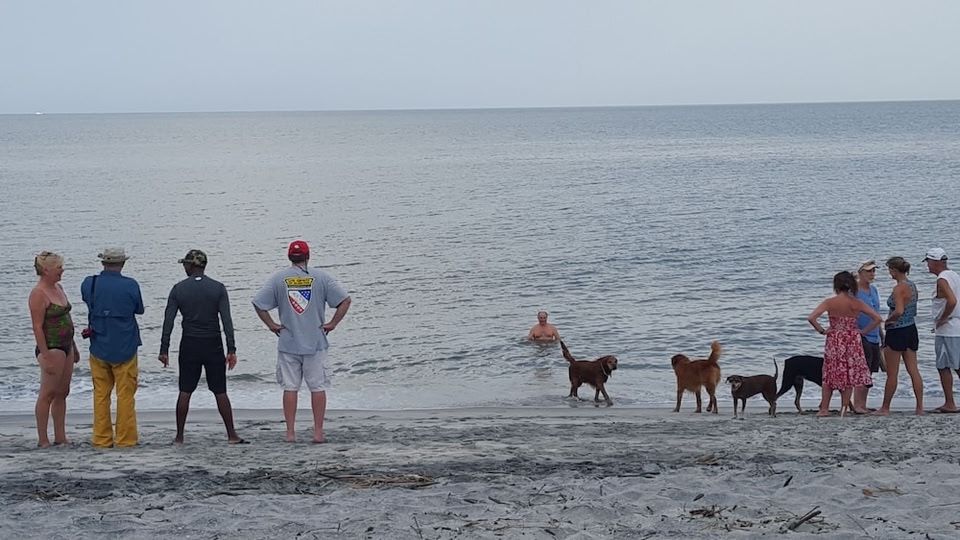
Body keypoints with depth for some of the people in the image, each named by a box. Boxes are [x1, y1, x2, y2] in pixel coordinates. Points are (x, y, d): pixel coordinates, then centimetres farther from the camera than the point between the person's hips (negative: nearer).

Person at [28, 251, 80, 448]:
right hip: (51, 348, -9)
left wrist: (74, 347, 21)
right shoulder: (38, 294, -15)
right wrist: (46, 357, -21)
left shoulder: (58, 288, 12)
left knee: (62, 393, 10)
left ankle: (60, 437, 16)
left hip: (66, 346, 9)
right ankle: (42, 440, 1)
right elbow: (37, 327, -18)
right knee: (47, 393, -4)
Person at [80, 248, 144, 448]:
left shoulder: (89, 284, -6)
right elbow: (139, 310, 1)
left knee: (101, 394, 12)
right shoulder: (130, 285, -14)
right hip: (124, 349, -3)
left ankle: (102, 438, 14)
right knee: (125, 395, 6)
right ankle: (125, 439, 9)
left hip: (99, 348, 3)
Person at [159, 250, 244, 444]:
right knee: (220, 392, 4)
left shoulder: (178, 289, -2)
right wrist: (231, 350, -8)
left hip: (189, 346, 0)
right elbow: (227, 320, -8)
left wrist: (164, 350, 1)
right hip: (213, 345, 0)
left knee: (185, 392, 7)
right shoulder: (218, 288, -3)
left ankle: (179, 436, 8)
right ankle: (231, 435, 5)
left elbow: (168, 321, -3)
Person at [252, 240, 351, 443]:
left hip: (288, 343, 1)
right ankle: (318, 432, 5)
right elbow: (345, 300, -7)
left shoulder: (278, 279, 0)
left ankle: (290, 432, 7)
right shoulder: (321, 277, -2)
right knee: (318, 388, 6)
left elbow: (258, 303, -3)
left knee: (290, 388, 7)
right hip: (316, 343, -1)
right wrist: (332, 323, -1)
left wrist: (271, 325, 4)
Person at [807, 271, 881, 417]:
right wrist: (863, 331, 2)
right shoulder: (856, 303, -4)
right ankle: (843, 408, 10)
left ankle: (824, 408, 10)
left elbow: (811, 318, -19)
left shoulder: (829, 303, -8)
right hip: (852, 341, 1)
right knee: (850, 375, 10)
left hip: (834, 341, -1)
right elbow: (877, 319, -6)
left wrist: (822, 331, -6)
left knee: (829, 375, 11)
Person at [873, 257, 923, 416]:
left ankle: (885, 408, 12)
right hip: (911, 330, 8)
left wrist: (888, 320, -14)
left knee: (892, 374, 2)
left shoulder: (899, 288, -19)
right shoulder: (912, 286, 8)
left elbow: (899, 311, -31)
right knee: (914, 371, 8)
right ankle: (920, 407, 7)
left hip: (897, 332, -8)